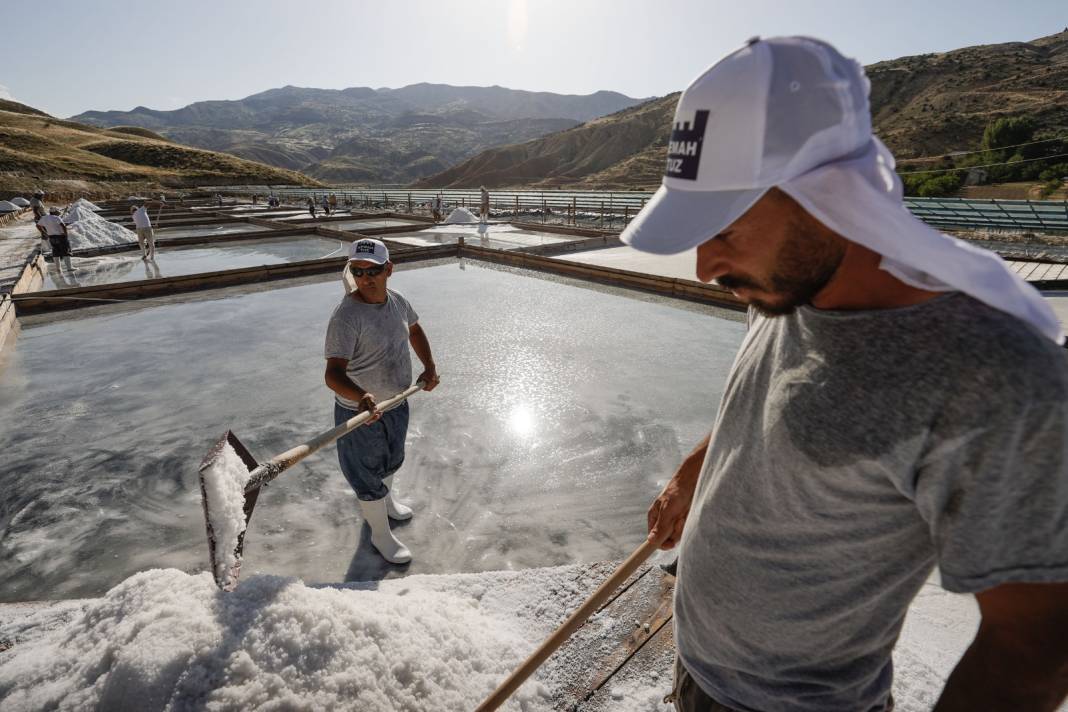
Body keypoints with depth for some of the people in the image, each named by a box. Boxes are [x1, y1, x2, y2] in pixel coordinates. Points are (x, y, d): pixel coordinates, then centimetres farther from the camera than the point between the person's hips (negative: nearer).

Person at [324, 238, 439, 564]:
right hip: (361, 412, -7)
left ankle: (384, 501, 61)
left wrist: (429, 366, 6)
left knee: (392, 459, 30)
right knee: (369, 472, 13)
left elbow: (414, 330, 16)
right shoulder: (347, 315, -29)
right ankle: (380, 534, 38)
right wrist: (362, 397, -55)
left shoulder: (397, 300, -6)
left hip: (396, 403, 7)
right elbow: (333, 374, -36)